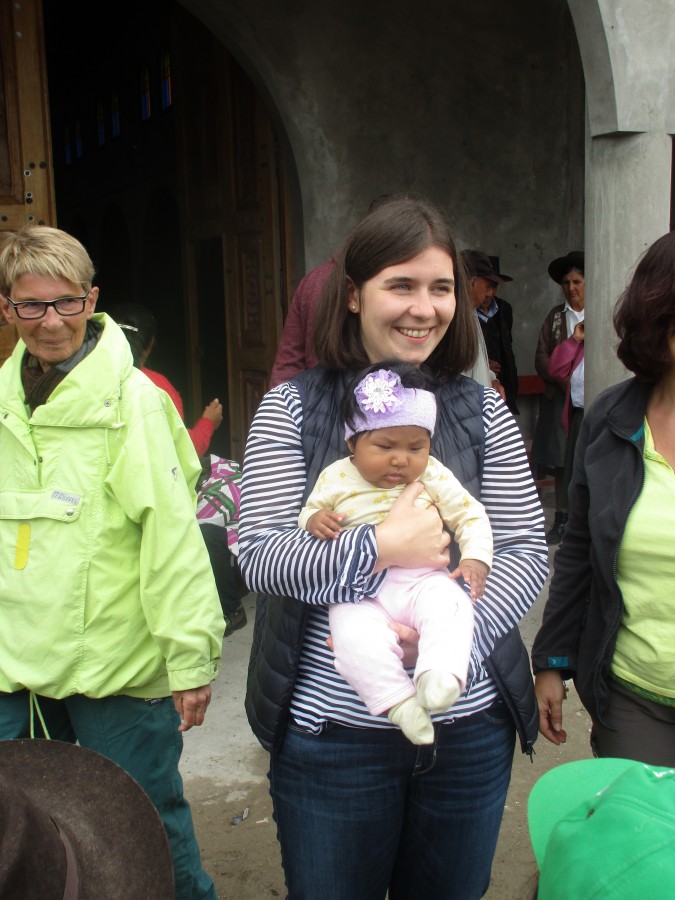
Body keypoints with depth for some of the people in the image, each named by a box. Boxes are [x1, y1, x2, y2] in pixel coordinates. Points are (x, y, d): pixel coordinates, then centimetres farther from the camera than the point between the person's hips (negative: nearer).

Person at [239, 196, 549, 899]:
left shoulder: (482, 411, 1)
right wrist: (378, 550, -24)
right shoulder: (292, 409, -5)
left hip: (470, 728, 2)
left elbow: (526, 552, -2)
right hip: (331, 733, -2)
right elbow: (258, 556, -12)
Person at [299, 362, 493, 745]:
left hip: (422, 580, 1)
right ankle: (397, 700, -26)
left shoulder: (433, 476, 7)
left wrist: (476, 559, -5)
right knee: (354, 633, -31)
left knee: (450, 606, -32)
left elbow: (470, 515, 10)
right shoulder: (337, 477, 6)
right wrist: (315, 520, -10)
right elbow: (310, 511, 15)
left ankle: (440, 677, -41)